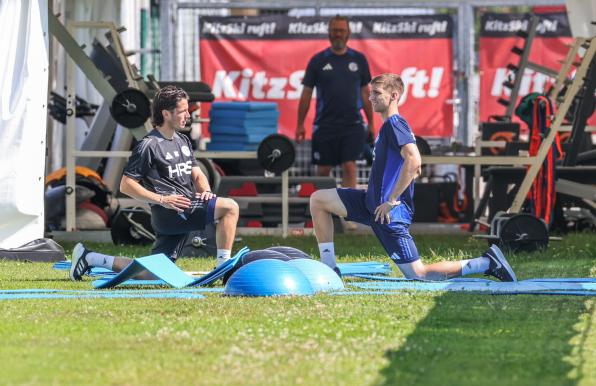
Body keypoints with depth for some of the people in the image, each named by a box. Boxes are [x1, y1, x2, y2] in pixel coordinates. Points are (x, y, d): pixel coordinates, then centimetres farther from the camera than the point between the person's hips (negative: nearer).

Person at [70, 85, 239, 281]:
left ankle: (90, 258, 17)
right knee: (229, 207, -22)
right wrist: (161, 199, -16)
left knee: (154, 273, 5)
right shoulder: (149, 145, -7)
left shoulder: (183, 141, 19)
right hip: (168, 213, -8)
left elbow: (197, 174, 23)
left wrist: (205, 191, 0)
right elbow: (126, 185, -8)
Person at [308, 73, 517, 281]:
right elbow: (416, 169, 25)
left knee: (418, 274, -8)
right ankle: (329, 269, 7)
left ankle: (486, 263, -2)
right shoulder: (388, 124, 15)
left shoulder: (394, 123, -14)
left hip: (389, 210, -10)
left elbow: (413, 161, -29)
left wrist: (391, 200, -26)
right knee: (318, 199, 8)